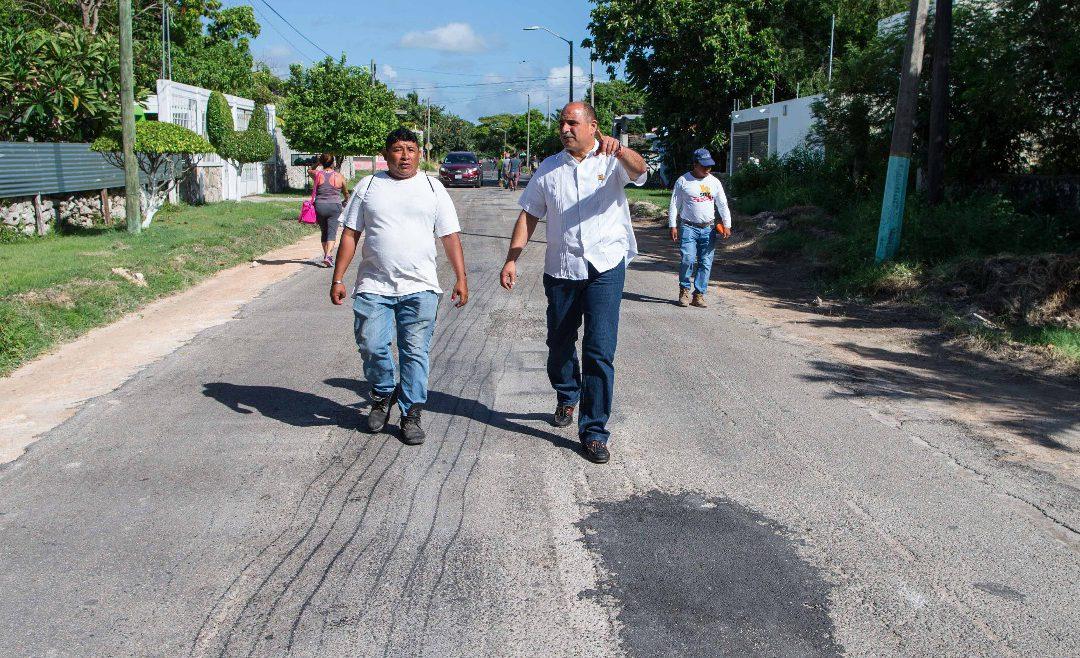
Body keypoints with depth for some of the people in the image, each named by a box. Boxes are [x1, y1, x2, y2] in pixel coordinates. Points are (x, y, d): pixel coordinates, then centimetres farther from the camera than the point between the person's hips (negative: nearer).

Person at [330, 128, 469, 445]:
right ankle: (384, 394, 25)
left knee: (415, 352, 1)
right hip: (373, 287, 1)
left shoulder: (433, 189, 9)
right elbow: (350, 235, 8)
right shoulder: (368, 187, 9)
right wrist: (338, 279, 2)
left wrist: (461, 278, -2)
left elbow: (450, 237, 6)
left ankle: (411, 415, 13)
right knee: (371, 346, -4)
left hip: (419, 288, 0)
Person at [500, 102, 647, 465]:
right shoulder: (549, 169, 8)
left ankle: (594, 430, 1)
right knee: (559, 343, 16)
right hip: (560, 269, 4)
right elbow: (528, 216, 8)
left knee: (600, 350, -7)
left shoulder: (612, 161, -1)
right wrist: (512, 259, -3)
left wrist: (619, 150, -46)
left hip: (605, 268, -3)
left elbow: (638, 170, -24)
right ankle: (567, 398, 44)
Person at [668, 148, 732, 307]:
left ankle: (699, 295, 10)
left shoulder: (714, 182, 10)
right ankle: (684, 290, 5)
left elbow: (723, 205, 13)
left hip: (708, 229, 3)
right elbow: (674, 205, 2)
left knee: (705, 263, 2)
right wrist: (672, 226, -5)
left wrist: (727, 225, 4)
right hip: (689, 228, -3)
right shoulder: (683, 181, 0)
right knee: (688, 259, -16)